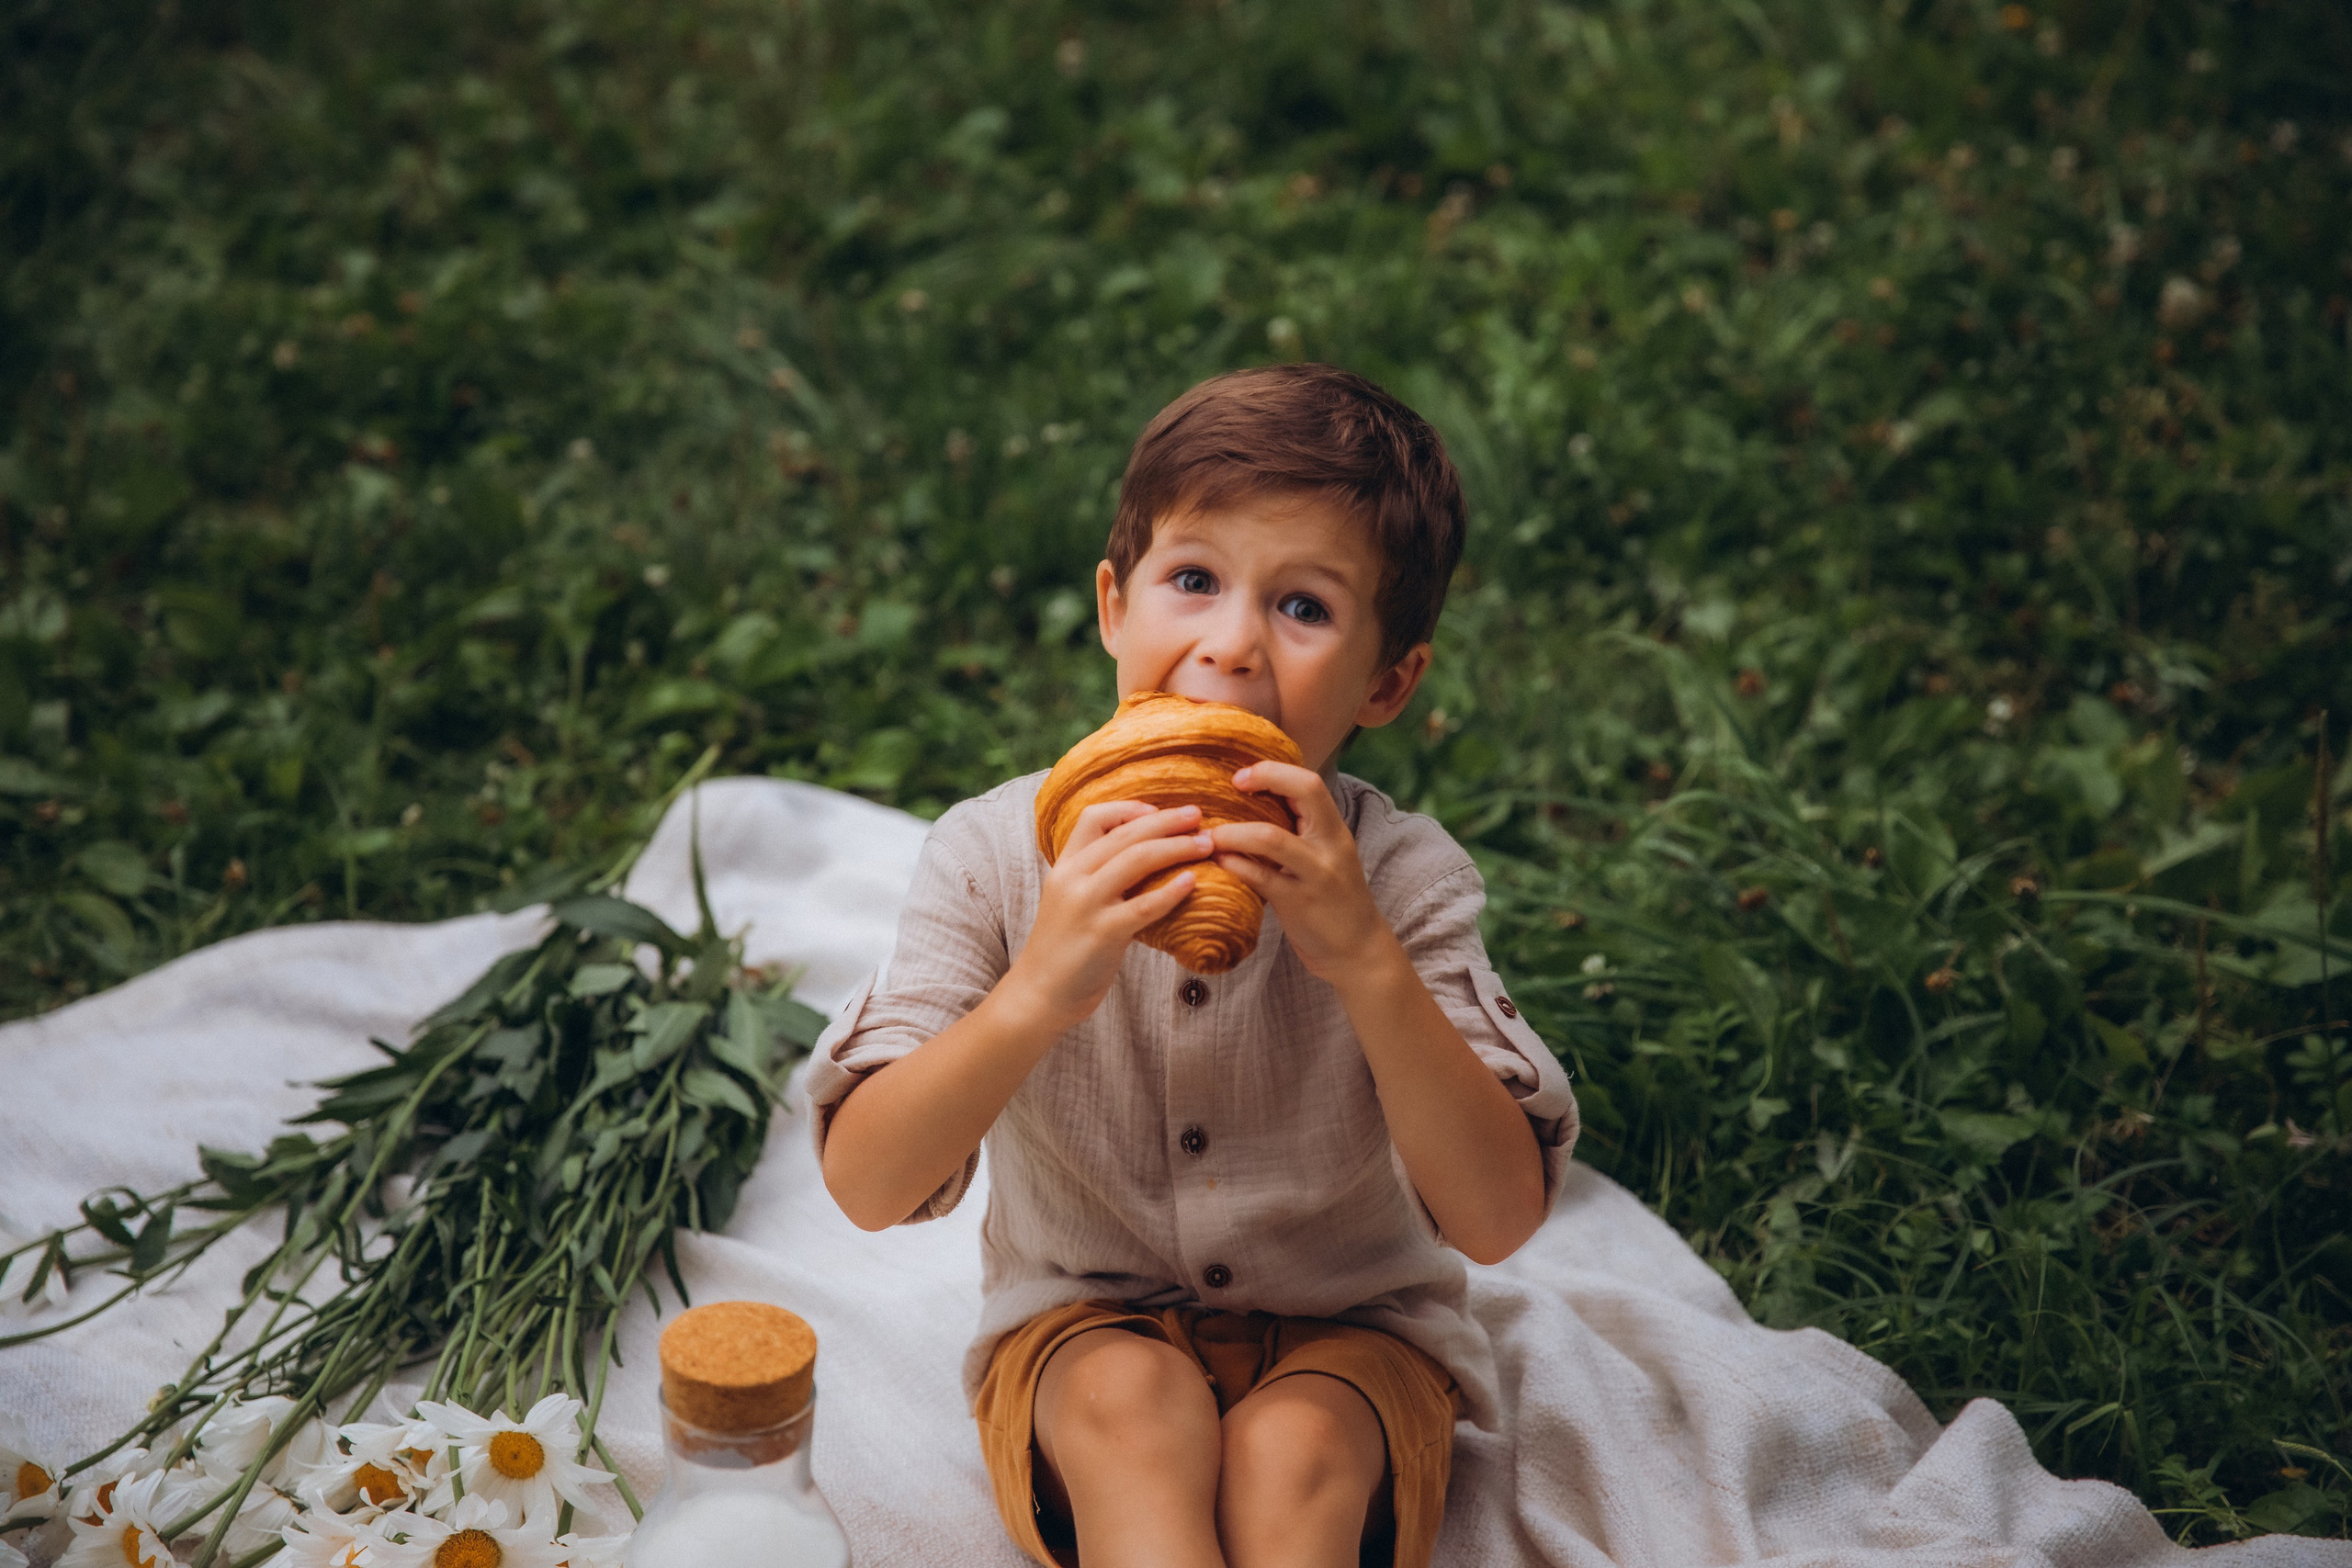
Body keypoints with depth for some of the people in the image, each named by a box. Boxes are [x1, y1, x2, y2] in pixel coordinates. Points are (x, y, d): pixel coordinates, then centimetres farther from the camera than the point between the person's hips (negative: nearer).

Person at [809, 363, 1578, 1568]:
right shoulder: (999, 854, -14)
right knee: (1132, 1404, -31)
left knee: (1291, 1450, -31)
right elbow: (867, 1186, -22)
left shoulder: (1401, 880, -16)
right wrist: (1040, 990, -38)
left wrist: (1365, 962, -36)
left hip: (1347, 1332, 0)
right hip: (1083, 1327, 0)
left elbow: (1496, 1220, -23)